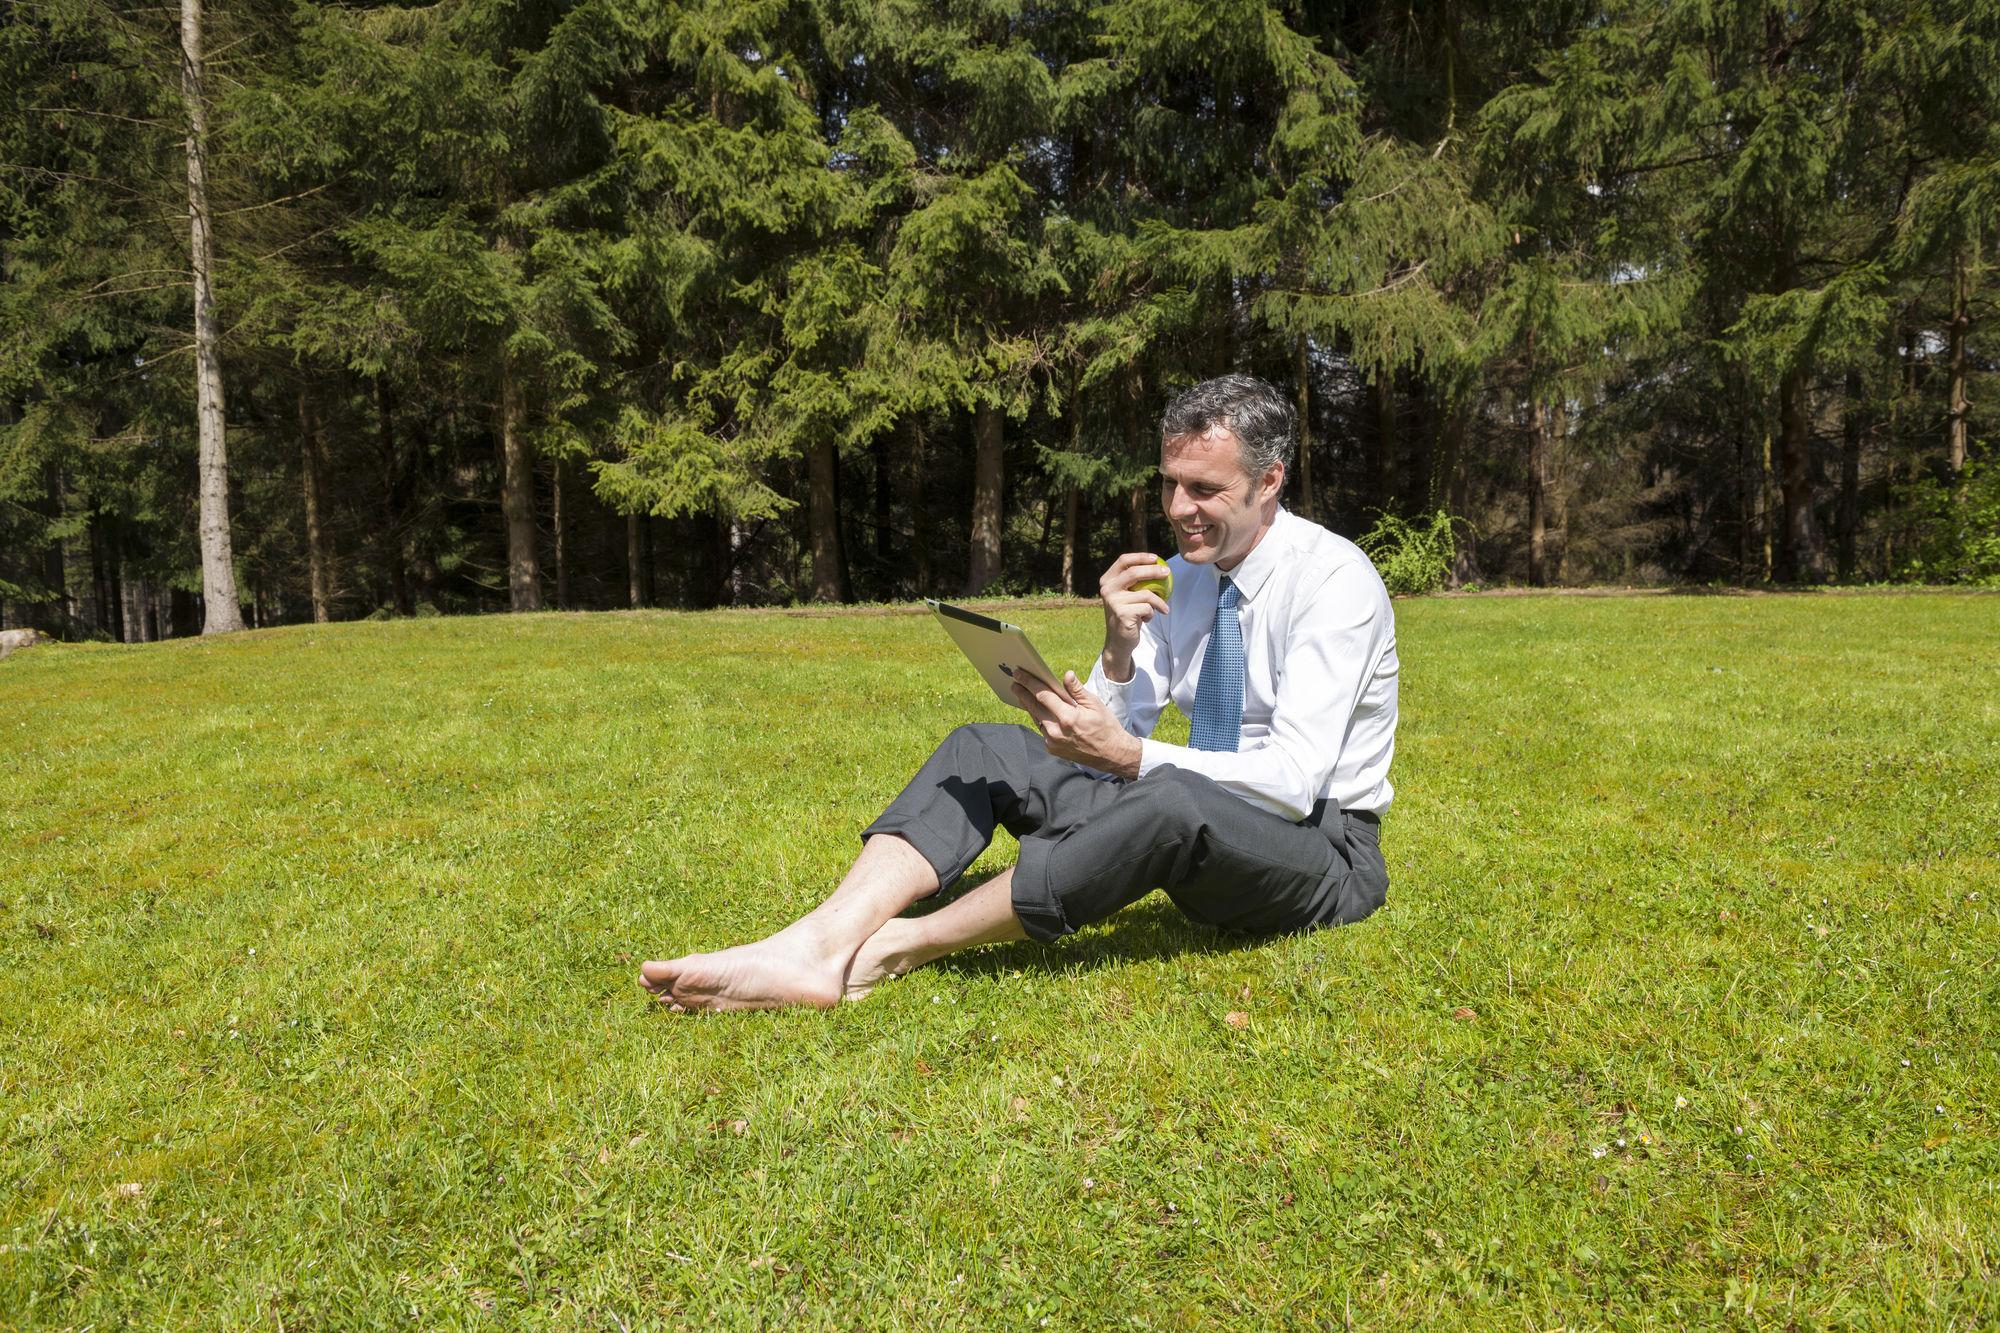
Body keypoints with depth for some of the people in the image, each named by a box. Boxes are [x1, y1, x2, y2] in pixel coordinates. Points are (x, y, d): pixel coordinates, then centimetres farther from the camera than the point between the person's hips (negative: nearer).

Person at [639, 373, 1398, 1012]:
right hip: (1193, 830, 7)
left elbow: (1293, 779, -26)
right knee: (985, 750, -9)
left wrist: (1130, 757, -33)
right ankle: (823, 944, -31)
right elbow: (1118, 738, 2)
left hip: (1321, 846, -7)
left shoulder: (1335, 580, -16)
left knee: (1172, 798, -41)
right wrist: (1121, 644, -16)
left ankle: (895, 950, -32)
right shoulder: (1187, 575, 5)